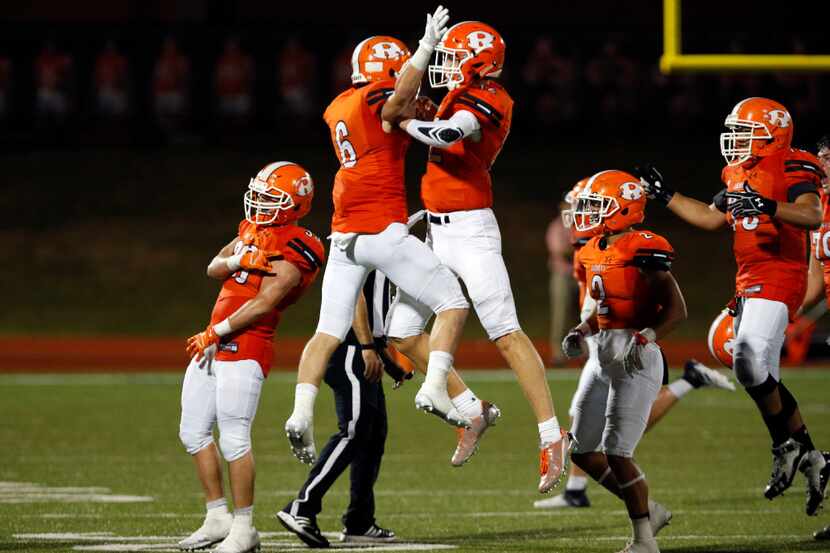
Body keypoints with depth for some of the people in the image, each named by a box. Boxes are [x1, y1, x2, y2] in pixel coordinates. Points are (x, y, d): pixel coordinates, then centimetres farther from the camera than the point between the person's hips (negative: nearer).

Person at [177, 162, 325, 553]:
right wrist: (239, 261, -10)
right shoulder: (253, 230, 15)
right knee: (194, 431, 11)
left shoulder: (292, 252, -13)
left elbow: (263, 305, -18)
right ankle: (218, 518, 19)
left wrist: (216, 333, -15)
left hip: (245, 347, -9)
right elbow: (213, 269, 11)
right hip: (214, 344, 9)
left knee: (233, 437, -11)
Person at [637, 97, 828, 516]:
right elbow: (711, 217, 29)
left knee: (750, 362, -22)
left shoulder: (791, 171, -10)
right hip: (750, 283, 9)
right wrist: (665, 196, 26)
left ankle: (787, 446, -4)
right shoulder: (740, 176, 17)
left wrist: (768, 206, -38)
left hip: (778, 279, -9)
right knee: (762, 377, 8)